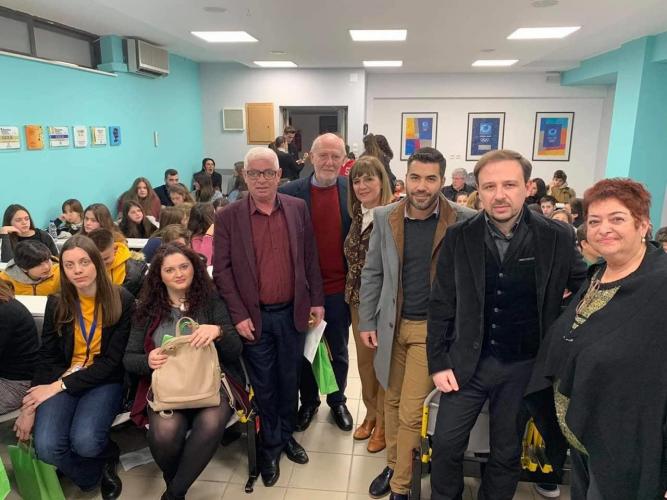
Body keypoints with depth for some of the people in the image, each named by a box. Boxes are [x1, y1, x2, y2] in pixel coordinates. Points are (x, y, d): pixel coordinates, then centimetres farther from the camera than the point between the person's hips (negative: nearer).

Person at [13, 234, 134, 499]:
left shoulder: (122, 300, -10)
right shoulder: (56, 303, 1)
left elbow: (112, 361, -10)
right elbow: (46, 358, 3)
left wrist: (62, 385, -16)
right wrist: (30, 406, -8)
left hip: (105, 381, -3)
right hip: (62, 379, 3)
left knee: (84, 442, -27)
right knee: (45, 446, -22)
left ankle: (105, 456, 10)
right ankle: (93, 474, 8)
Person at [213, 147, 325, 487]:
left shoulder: (298, 209, 0)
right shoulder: (228, 217, -7)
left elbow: (310, 258, 5)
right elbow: (221, 270, -7)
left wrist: (316, 300, 3)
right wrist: (238, 315, -11)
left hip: (293, 313, 2)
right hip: (254, 317, -2)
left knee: (289, 380, 17)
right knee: (263, 385, 12)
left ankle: (287, 435, 40)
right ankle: (270, 446, 32)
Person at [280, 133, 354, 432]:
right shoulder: (290, 193, -7)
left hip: (340, 289, 1)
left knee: (339, 352, 19)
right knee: (304, 351, 18)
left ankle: (337, 401, 42)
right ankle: (308, 402, 41)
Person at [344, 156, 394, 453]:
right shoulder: (358, 215, 7)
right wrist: (351, 292, 13)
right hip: (358, 298, 7)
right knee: (364, 359, 16)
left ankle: (383, 423, 27)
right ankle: (371, 414, 37)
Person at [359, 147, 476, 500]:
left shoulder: (464, 220, -10)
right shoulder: (385, 217, -2)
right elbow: (372, 273, 4)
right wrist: (366, 322, 3)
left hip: (432, 327, -3)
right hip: (391, 323, 3)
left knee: (410, 412, 2)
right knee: (392, 400, 17)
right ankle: (392, 465, 39)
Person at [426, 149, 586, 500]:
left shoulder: (557, 238, -10)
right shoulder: (459, 237, -8)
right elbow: (441, 305, -3)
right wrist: (437, 363, -5)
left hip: (524, 366, 0)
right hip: (468, 362, 1)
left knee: (507, 453, 17)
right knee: (446, 445, 11)